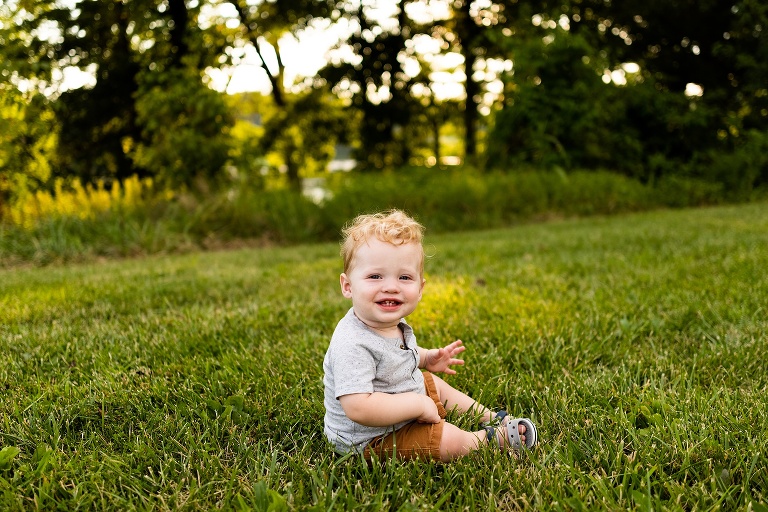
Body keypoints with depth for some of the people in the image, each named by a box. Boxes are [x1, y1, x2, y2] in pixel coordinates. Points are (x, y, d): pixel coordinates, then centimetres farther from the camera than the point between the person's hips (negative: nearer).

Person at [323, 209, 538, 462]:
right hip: (369, 439, -10)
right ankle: (493, 437, 12)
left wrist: (427, 358, 4)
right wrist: (419, 405, -33)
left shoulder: (393, 325, -3)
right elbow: (358, 408, -43)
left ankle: (492, 417, 42)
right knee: (450, 440, -17)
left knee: (435, 383, 24)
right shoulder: (353, 345, -35)